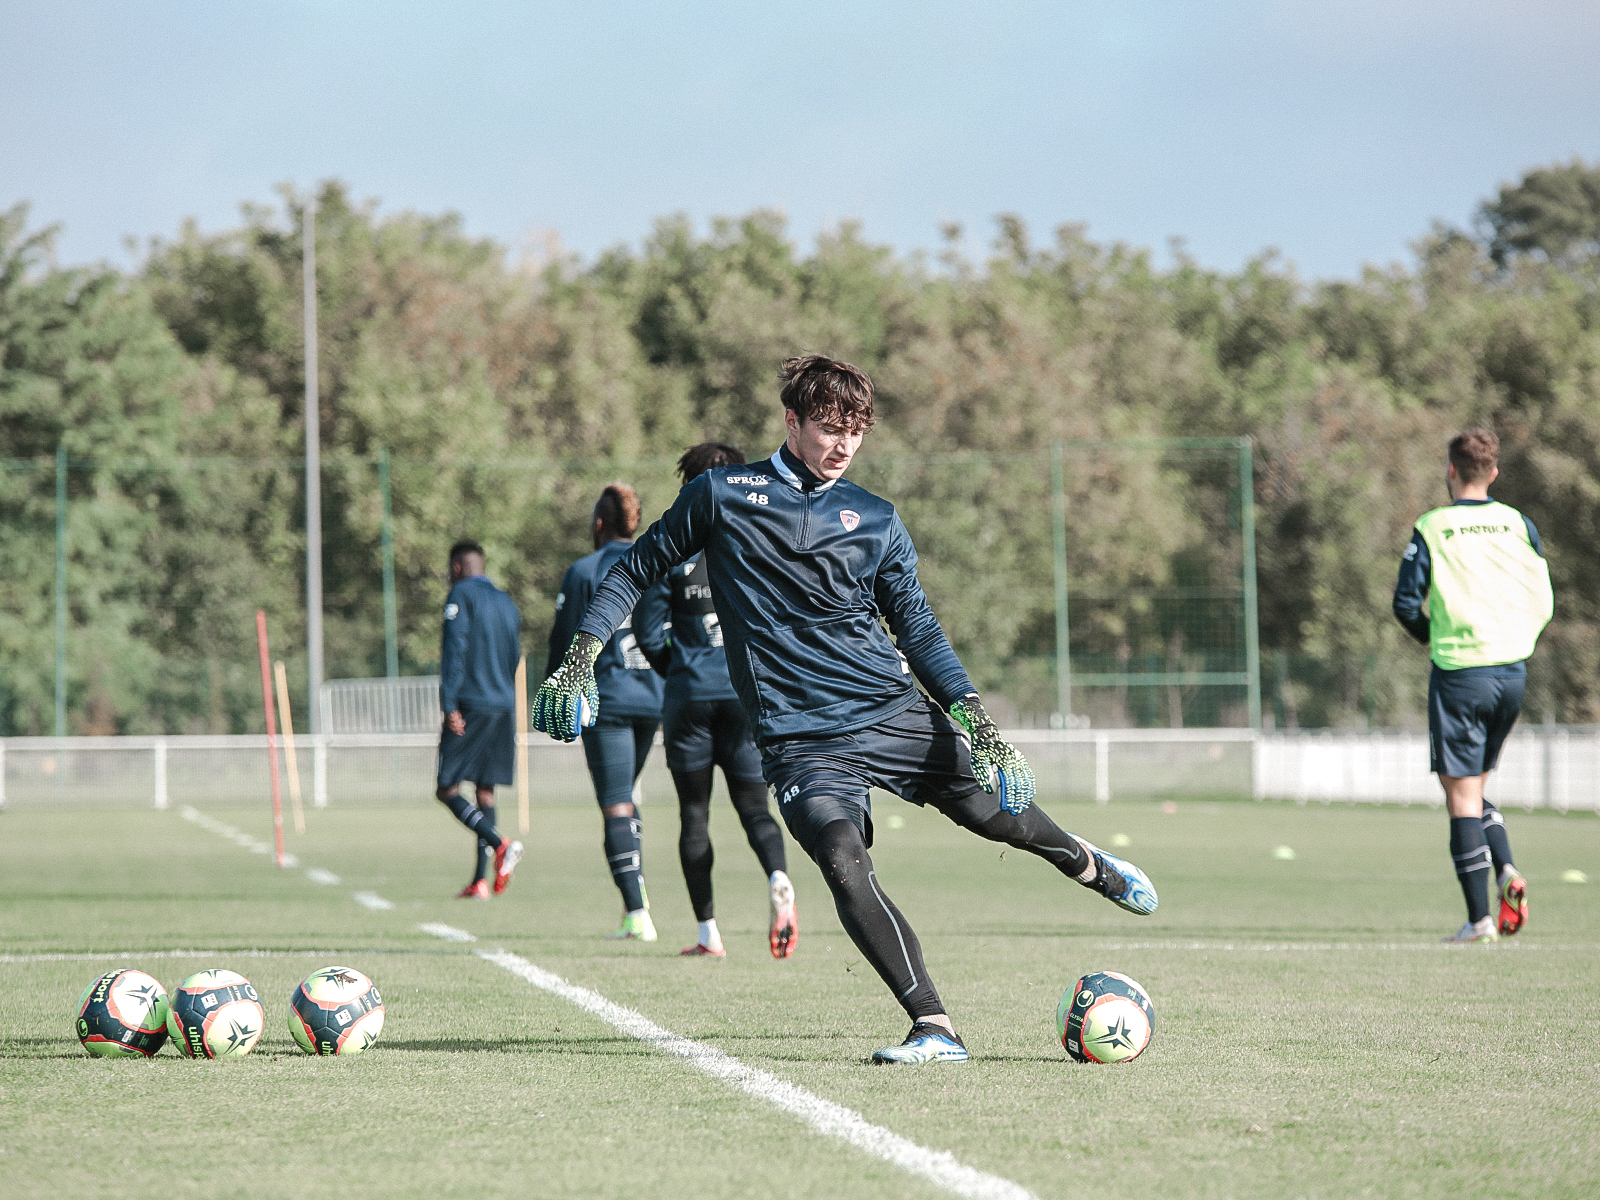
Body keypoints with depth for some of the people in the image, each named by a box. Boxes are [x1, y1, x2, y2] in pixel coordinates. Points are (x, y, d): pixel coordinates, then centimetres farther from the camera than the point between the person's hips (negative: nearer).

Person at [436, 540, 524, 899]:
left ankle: (500, 845, -24)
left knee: (448, 791, -4)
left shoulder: (461, 595, -3)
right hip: (504, 708, 7)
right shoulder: (507, 603, 18)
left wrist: (450, 705, -15)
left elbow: (454, 650, -12)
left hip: (470, 707, -7)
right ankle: (480, 880, 2)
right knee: (485, 790, 8)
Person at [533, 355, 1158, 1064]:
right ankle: (933, 1028, -28)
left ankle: (1088, 866, 42)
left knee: (1000, 813, 5)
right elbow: (638, 569, 12)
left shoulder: (876, 521, 10)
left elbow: (915, 626, 14)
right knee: (843, 860, -27)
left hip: (895, 712, 3)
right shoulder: (720, 495, 3)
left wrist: (973, 715, 1)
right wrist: (580, 654, 1)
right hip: (798, 738, -3)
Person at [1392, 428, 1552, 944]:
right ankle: (1507, 871, -3)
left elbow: (1406, 602, -7)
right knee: (1474, 790, 20)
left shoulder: (1431, 528, -5)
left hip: (1459, 672, -4)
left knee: (1462, 797, -1)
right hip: (1512, 671, 4)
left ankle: (1480, 917, -7)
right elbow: (1543, 600, 5)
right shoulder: (1518, 525, 5)